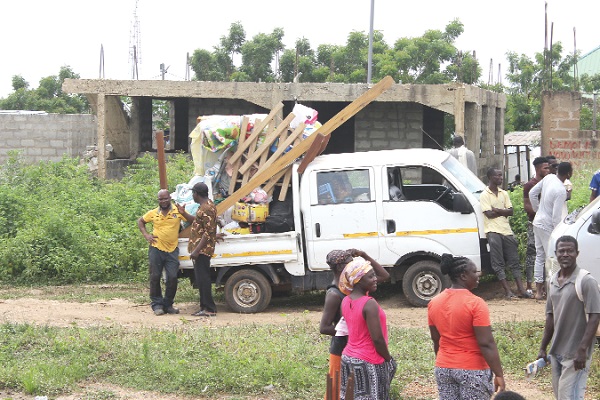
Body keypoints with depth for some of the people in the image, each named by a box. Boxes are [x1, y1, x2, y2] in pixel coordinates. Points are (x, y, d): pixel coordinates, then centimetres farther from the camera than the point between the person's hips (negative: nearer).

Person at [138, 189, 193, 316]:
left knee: (172, 278, -3)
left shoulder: (177, 211, 1)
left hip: (172, 250, 0)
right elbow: (140, 221, 20)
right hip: (156, 249, 0)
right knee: (155, 277, 2)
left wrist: (184, 214, -18)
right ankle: (157, 304, 12)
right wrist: (146, 235, 7)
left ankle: (168, 304, 12)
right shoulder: (153, 213, 5)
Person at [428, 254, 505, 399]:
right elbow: (486, 343, -19)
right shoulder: (475, 304, -17)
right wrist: (499, 374, -14)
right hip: (473, 370, -6)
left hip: (443, 368, 6)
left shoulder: (434, 303, 3)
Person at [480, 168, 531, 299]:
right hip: (493, 231, -6)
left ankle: (521, 290, 2)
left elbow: (511, 211, 5)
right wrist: (503, 211, -1)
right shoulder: (484, 195, -2)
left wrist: (497, 210, -8)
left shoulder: (504, 193, 15)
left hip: (506, 230, 6)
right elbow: (489, 214, -11)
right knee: (498, 263, -6)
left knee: (514, 261, 3)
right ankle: (507, 290, -6)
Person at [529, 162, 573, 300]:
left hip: (537, 222, 9)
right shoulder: (561, 191, -24)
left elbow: (532, 193, 11)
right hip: (547, 226, -9)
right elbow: (556, 216, -23)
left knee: (540, 256, 13)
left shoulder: (549, 178, 0)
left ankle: (539, 290, 17)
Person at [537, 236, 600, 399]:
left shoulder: (586, 282, -14)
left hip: (575, 355, -7)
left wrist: (582, 350, -21)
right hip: (556, 352, 7)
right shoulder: (553, 281, 8)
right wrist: (543, 348, 13)